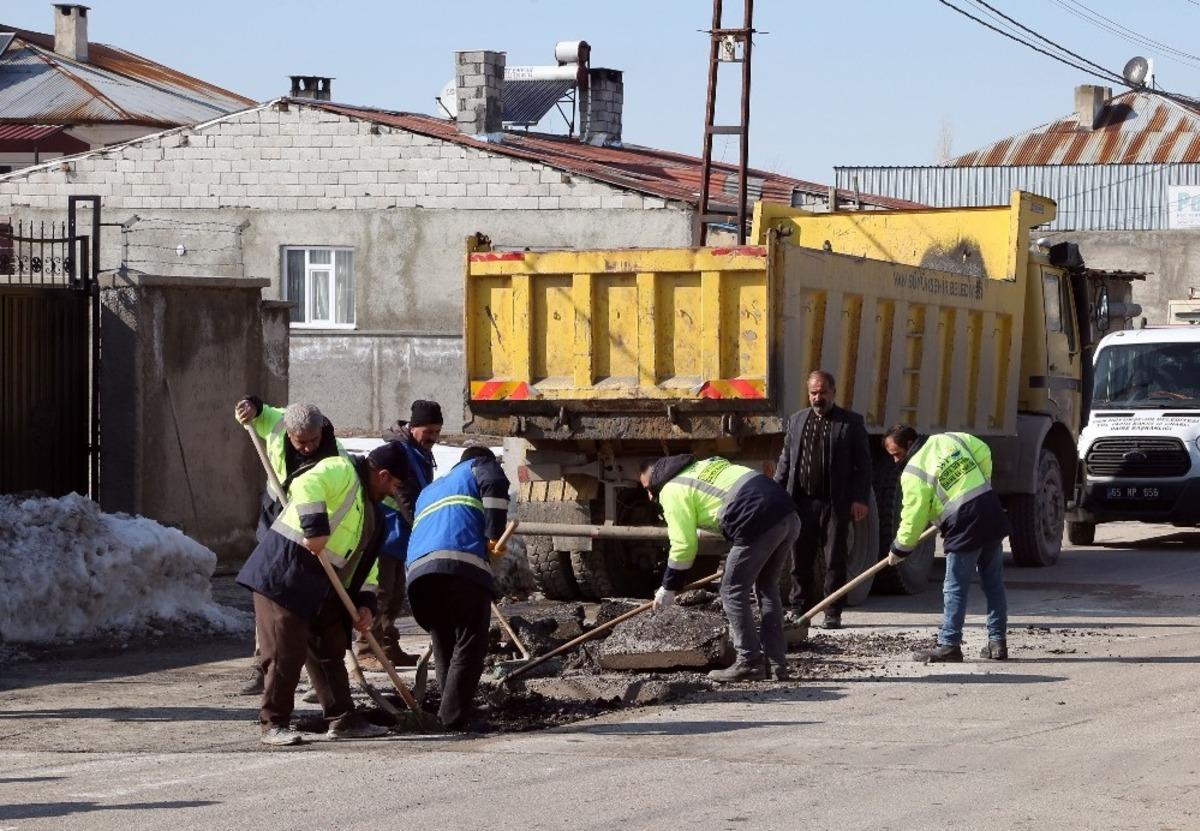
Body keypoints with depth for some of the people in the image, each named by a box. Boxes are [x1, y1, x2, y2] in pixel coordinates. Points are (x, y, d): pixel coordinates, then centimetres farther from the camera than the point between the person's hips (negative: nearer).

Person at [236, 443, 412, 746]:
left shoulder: (371, 511, 22)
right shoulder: (340, 471, -7)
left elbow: (365, 561, 23)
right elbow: (307, 486, -29)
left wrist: (365, 603, 10)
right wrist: (316, 528, -38)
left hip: (323, 589, 10)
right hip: (285, 573, -10)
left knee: (331, 652, 12)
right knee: (285, 652, -9)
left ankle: (343, 720, 19)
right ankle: (274, 724, -5)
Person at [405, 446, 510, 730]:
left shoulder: (428, 491, 43)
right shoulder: (479, 466, 24)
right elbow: (495, 485, 0)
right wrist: (494, 535, -1)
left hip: (418, 570, 6)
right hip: (463, 563, -6)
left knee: (444, 646, 16)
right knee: (470, 644, -4)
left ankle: (450, 716, 15)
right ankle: (453, 718, -13)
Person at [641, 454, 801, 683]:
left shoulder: (672, 491, 5)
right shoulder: (704, 466, 30)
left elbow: (683, 546, 0)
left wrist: (668, 588, 12)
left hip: (759, 524, -9)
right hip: (789, 516, 9)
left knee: (733, 592, 6)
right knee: (767, 587, 21)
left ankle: (749, 663, 4)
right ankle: (776, 663, 20)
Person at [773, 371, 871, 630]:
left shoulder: (851, 423, 2)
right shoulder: (796, 421, 13)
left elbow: (863, 464, 0)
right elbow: (785, 461, 15)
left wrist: (860, 499, -9)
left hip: (835, 504, -3)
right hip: (801, 502, 3)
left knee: (834, 561, 1)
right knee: (801, 560, 7)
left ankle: (833, 613, 6)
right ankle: (799, 608, 16)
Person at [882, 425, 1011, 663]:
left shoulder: (913, 474, -8)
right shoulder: (950, 439, 9)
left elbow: (913, 516, -6)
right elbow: (984, 454, 18)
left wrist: (899, 549, 6)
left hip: (964, 527, -7)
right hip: (993, 516, 7)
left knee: (956, 589, 1)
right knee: (994, 583, 12)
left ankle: (949, 644, 1)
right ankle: (998, 642, 16)